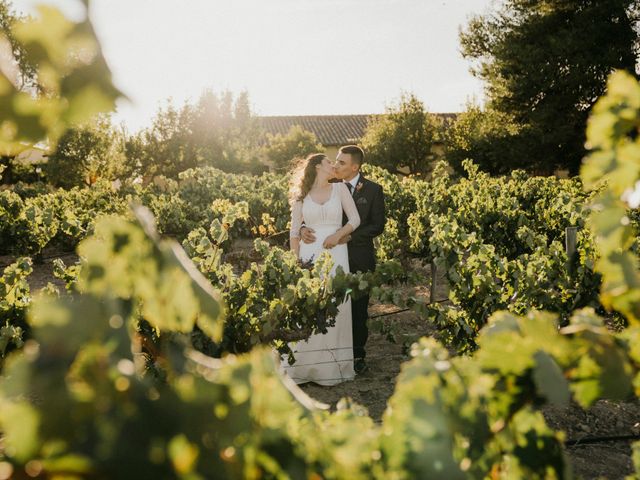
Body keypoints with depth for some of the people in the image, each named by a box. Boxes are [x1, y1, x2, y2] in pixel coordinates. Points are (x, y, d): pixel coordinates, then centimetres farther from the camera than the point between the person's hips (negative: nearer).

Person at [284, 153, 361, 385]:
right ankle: (304, 366, 4)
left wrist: (338, 235, -12)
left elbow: (355, 219, 4)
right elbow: (294, 231, 9)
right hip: (309, 254, 0)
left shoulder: (340, 188, 9)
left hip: (335, 253, 0)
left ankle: (332, 366, 8)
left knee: (335, 308, -1)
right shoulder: (301, 195, 9)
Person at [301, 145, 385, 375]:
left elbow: (378, 225, -4)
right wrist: (303, 228, -19)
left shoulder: (372, 190, -1)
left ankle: (358, 356, 23)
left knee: (358, 310, 8)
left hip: (359, 259, -1)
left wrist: (350, 236, -16)